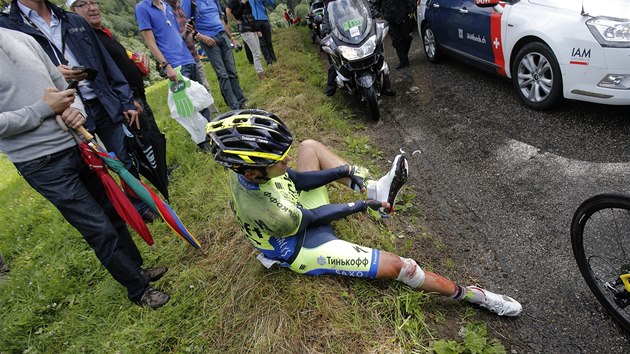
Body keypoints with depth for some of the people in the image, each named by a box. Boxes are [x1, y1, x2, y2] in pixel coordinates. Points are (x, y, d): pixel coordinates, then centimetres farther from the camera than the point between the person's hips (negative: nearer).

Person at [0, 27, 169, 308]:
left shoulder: (23, 39, 7)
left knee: (113, 213, 16)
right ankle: (138, 288, 19)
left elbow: (63, 86, 14)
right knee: (100, 229, 0)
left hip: (78, 144, 6)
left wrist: (76, 110, -5)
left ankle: (136, 267, 36)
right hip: (43, 163, -6)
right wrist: (45, 108, -15)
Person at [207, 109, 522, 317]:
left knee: (310, 147, 6)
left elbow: (293, 179, -5)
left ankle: (374, 188, 2)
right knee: (397, 266, -14)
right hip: (305, 246, -8)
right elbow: (313, 218, -23)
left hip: (299, 211, 8)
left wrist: (344, 171, -12)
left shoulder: (244, 167, -20)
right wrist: (361, 206, -9)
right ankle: (469, 294, 8)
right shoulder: (268, 212, -41)